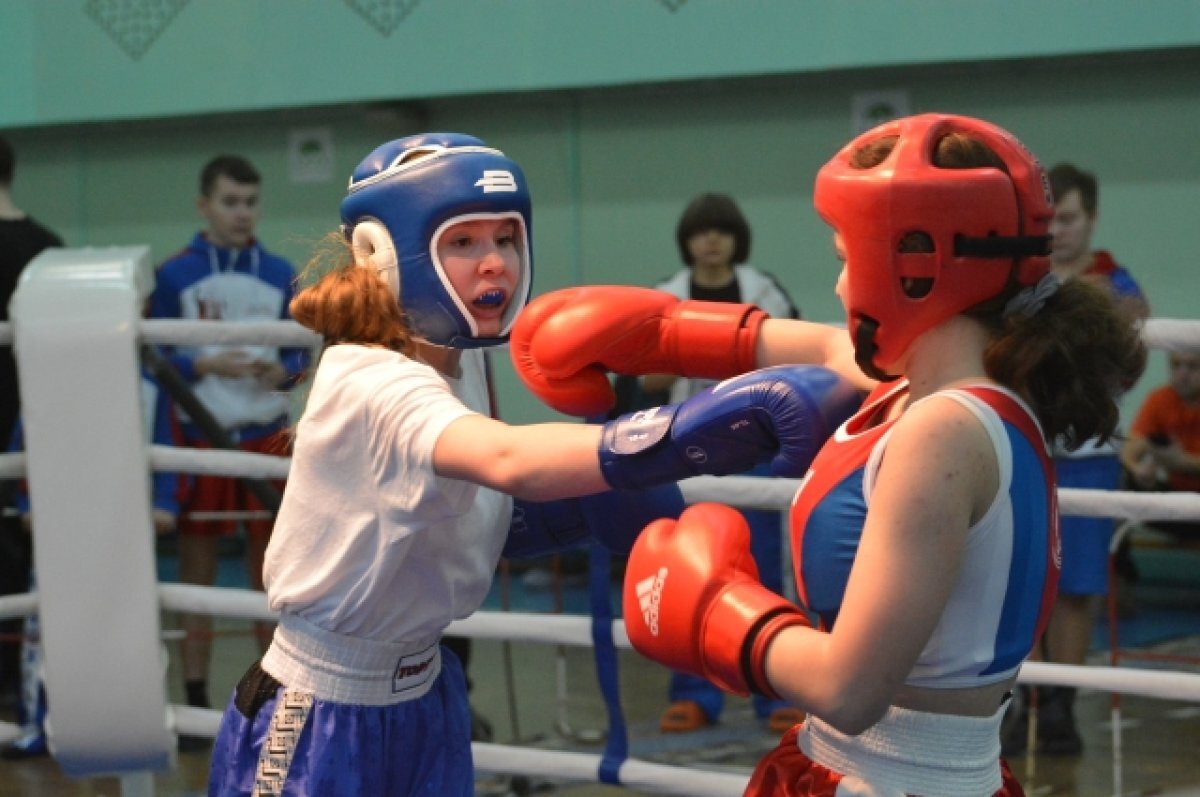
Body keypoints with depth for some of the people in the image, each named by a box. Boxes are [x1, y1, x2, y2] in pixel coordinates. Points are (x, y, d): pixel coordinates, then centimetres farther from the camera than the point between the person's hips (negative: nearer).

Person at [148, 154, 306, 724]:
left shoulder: (280, 275, 6)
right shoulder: (175, 276, -2)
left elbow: (299, 353, 10)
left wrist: (282, 370, -12)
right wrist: (206, 366, -18)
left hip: (267, 437, 2)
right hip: (197, 438, -2)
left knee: (271, 573, 7)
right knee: (196, 576, 3)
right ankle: (196, 702, 9)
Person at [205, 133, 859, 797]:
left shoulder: (461, 361, 2)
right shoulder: (370, 383, -26)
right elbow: (510, 459, -45)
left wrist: (581, 507, -14)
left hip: (424, 700, 8)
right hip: (317, 726, -7)